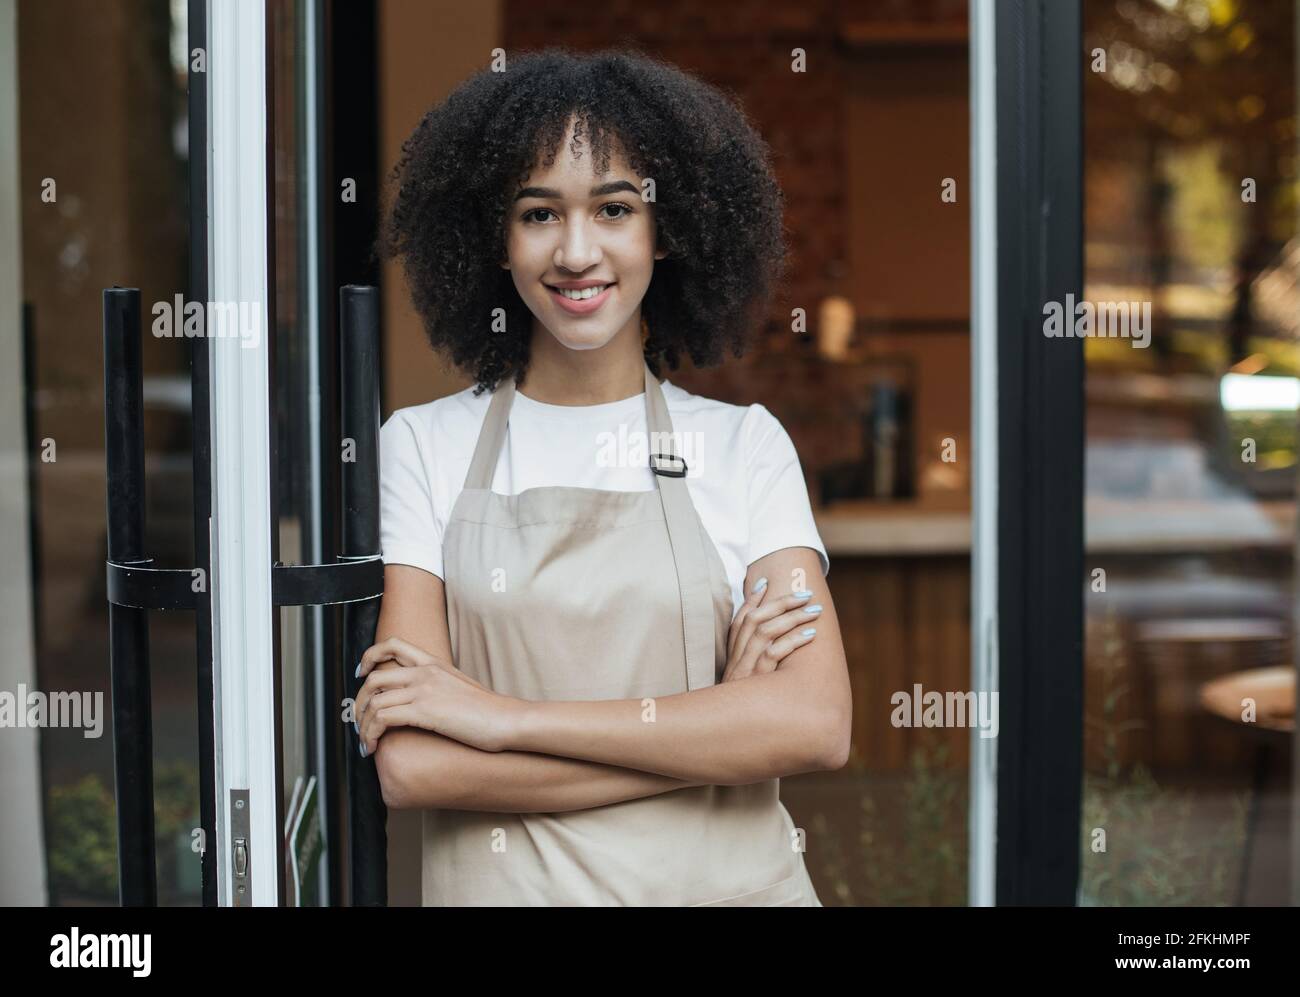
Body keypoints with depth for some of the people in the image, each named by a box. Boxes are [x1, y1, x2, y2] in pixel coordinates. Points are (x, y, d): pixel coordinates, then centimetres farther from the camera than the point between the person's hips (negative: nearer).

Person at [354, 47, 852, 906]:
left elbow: (816, 723, -13)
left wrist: (508, 716, -17)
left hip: (728, 883, 1)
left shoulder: (745, 445, 0)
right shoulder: (424, 445, -3)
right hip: (502, 885, -1)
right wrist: (718, 724, -15)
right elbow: (410, 764, -13)